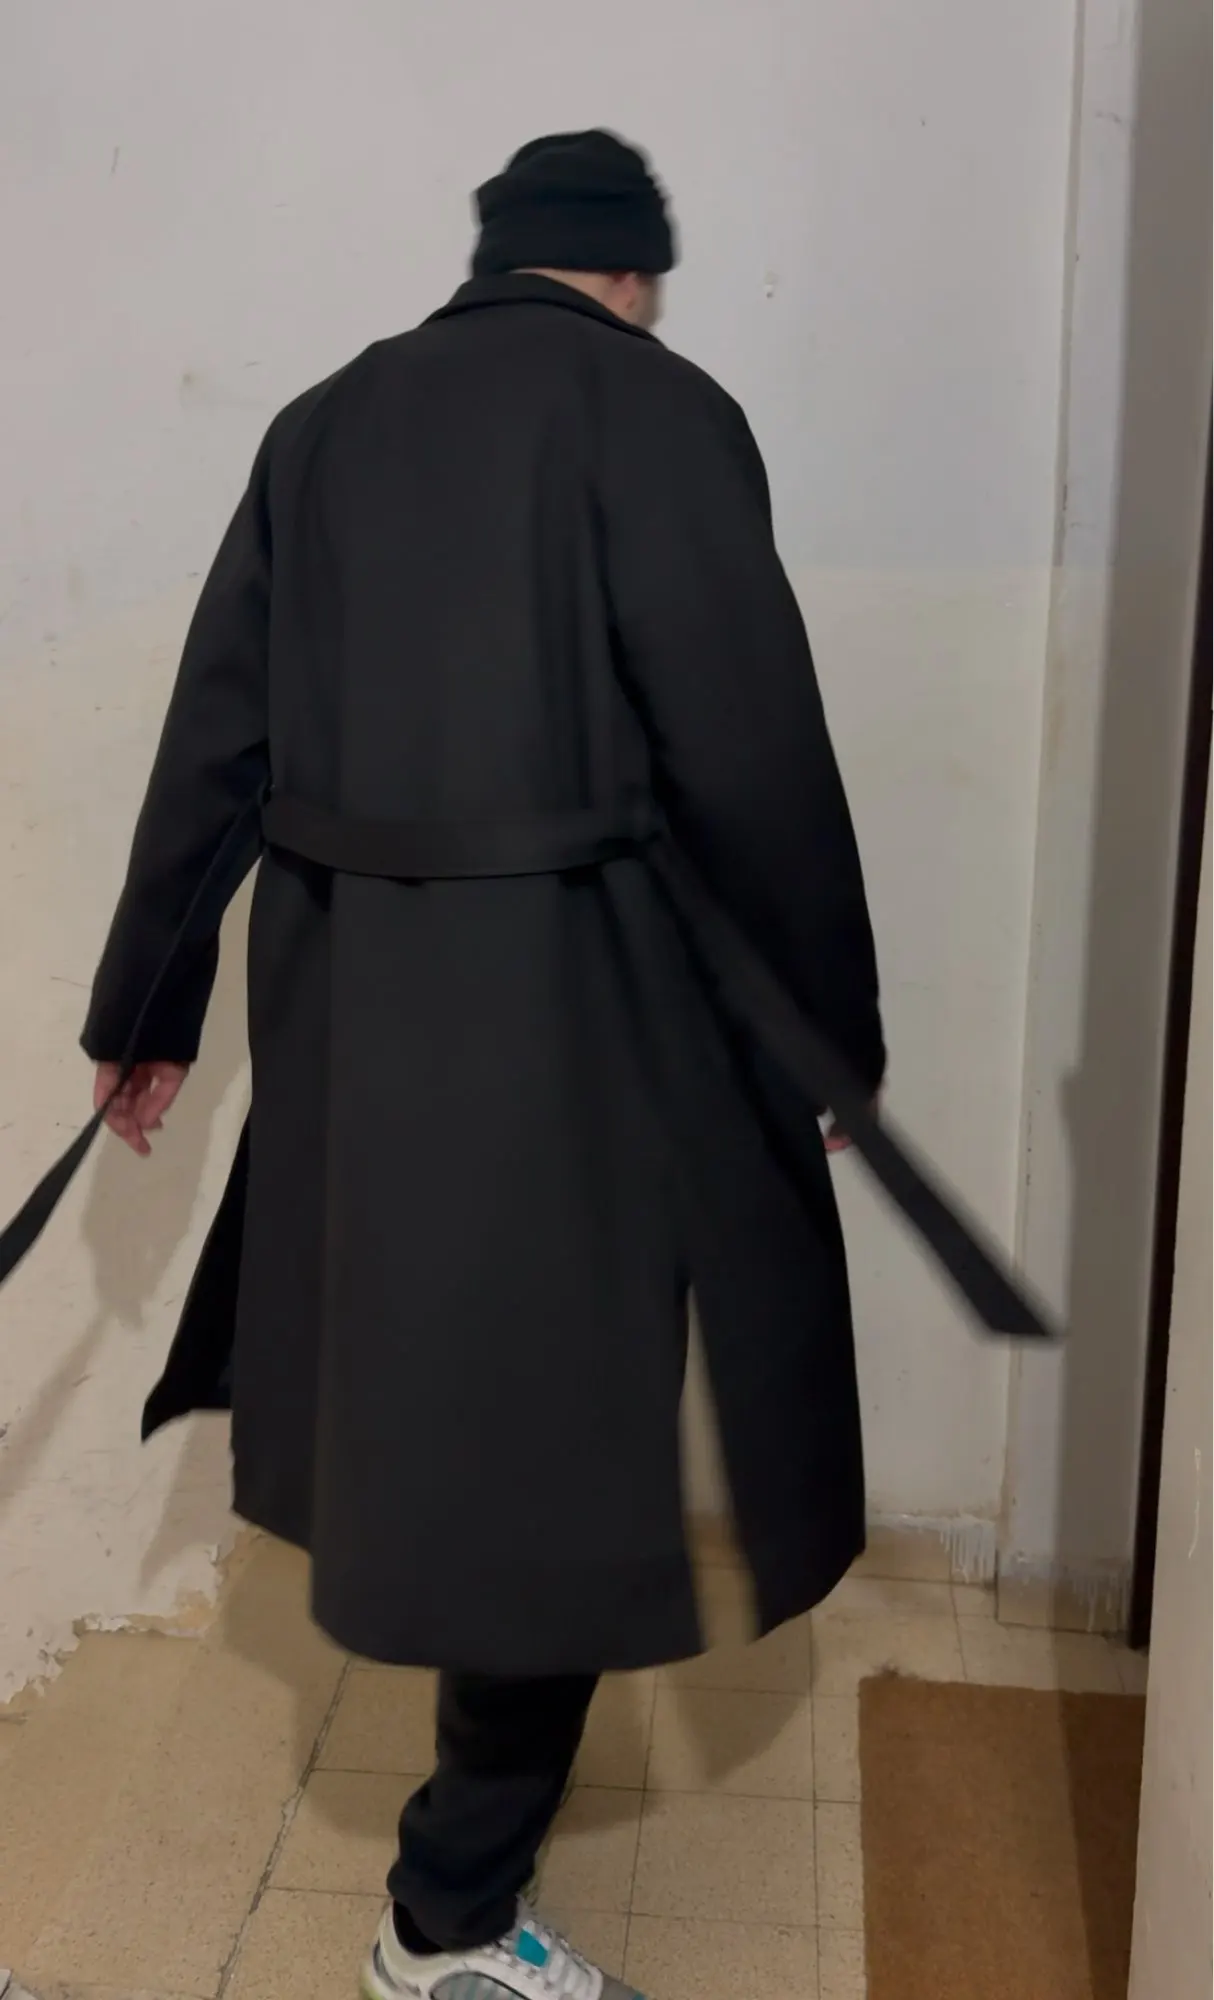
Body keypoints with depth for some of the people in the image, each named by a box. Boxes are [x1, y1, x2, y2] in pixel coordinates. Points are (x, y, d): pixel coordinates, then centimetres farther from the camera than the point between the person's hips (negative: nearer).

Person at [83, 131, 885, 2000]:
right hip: (565, 992, -7)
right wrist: (839, 1034, 0)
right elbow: (754, 758, -11)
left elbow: (211, 742, 10)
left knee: (421, 1386, 24)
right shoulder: (657, 409, -6)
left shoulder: (325, 422, 10)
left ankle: (488, 1708, 50)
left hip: (340, 985, 7)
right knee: (553, 1426, 6)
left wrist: (145, 1006, 18)